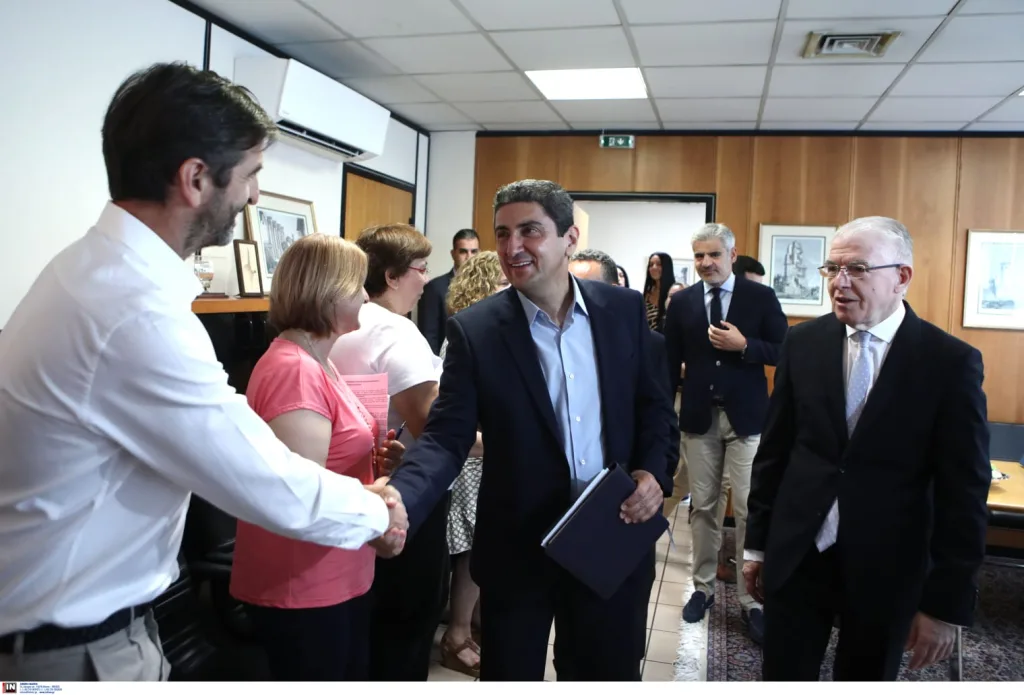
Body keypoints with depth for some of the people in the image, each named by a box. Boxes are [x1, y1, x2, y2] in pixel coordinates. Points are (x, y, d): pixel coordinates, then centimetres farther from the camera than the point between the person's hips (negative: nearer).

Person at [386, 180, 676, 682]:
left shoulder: (624, 309, -2)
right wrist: (396, 501, -32)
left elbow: (654, 407, 7)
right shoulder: (474, 329, -10)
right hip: (519, 544, -1)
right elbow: (446, 437, -14)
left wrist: (654, 471, -11)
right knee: (509, 674, 17)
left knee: (608, 673, 20)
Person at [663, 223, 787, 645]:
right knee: (702, 507, 12)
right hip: (699, 417, 2)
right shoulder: (682, 302, 4)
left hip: (746, 417, -2)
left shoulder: (761, 297, -2)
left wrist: (745, 346, -19)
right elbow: (671, 361, 6)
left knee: (749, 511, 0)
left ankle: (753, 600, 12)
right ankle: (703, 587, 26)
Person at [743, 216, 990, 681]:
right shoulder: (803, 343, -2)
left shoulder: (951, 362, -10)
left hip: (887, 569, -2)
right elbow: (774, 450, 4)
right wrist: (757, 541, 7)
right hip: (796, 555, 2)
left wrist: (948, 602, -7)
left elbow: (963, 493, -8)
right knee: (782, 678, 11)